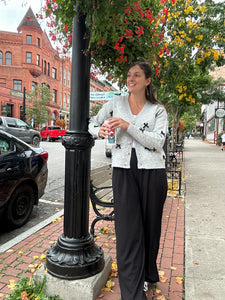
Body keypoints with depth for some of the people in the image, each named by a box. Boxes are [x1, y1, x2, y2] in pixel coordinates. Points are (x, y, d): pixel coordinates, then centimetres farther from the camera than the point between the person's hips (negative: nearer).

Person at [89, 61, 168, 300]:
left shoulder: (158, 110, 4)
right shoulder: (116, 103, 8)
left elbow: (157, 141, -10)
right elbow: (92, 124, 14)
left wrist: (128, 125, -19)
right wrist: (101, 131, -10)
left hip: (152, 171, 0)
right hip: (123, 170, 0)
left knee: (150, 225, 11)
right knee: (128, 229, -5)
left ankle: (148, 274, 38)